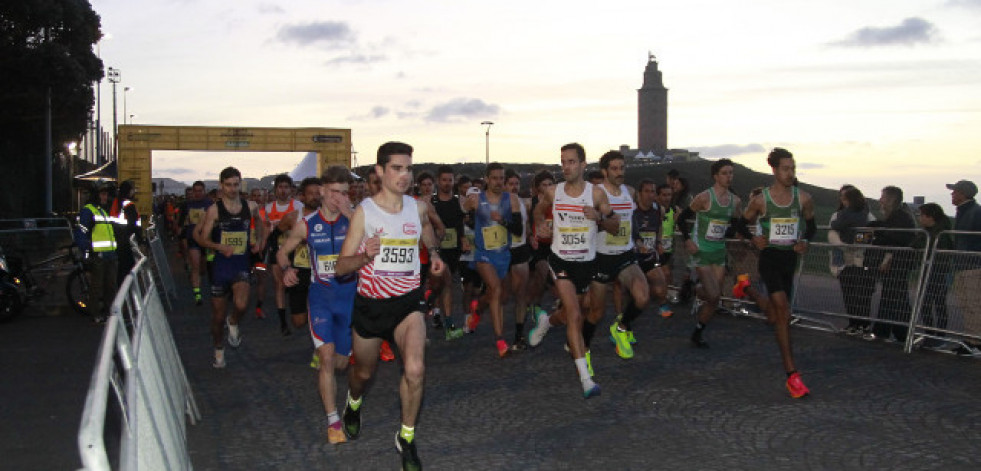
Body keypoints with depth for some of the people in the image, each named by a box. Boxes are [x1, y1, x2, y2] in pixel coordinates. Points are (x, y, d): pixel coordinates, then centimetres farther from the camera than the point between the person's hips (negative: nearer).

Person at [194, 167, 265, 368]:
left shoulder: (250, 206, 2)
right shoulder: (214, 210, -5)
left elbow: (262, 223, 25)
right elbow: (202, 238, -4)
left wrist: (261, 243, 12)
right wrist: (220, 247, -22)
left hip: (241, 266, 1)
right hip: (220, 266, 0)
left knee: (240, 305, -25)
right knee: (218, 315, 9)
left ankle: (233, 323, 10)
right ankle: (219, 351, 31)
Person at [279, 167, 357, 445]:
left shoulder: (354, 218, -5)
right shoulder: (306, 224, -1)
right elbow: (283, 252, 12)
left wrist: (350, 213, -30)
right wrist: (287, 269, -9)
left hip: (349, 294, 1)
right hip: (320, 295, -1)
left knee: (340, 362, 12)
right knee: (327, 356, -14)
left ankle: (319, 353, 50)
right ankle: (333, 422, -4)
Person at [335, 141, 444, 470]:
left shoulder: (417, 208, -1)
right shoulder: (364, 211, -12)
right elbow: (341, 266, -13)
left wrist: (434, 252, 14)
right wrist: (365, 256, -31)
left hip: (407, 302, 1)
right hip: (369, 303, -1)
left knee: (415, 369, -21)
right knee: (363, 372, 19)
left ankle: (406, 439, 2)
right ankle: (354, 403, 56)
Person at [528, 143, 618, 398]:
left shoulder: (596, 193, -5)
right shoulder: (552, 193, -1)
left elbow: (615, 227, -2)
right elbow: (538, 212, 22)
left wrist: (599, 217, -20)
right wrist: (541, 227, 5)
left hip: (585, 262, 2)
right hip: (560, 260, -1)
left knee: (570, 312, 18)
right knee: (574, 315, -16)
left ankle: (546, 321, 54)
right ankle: (585, 377, -16)